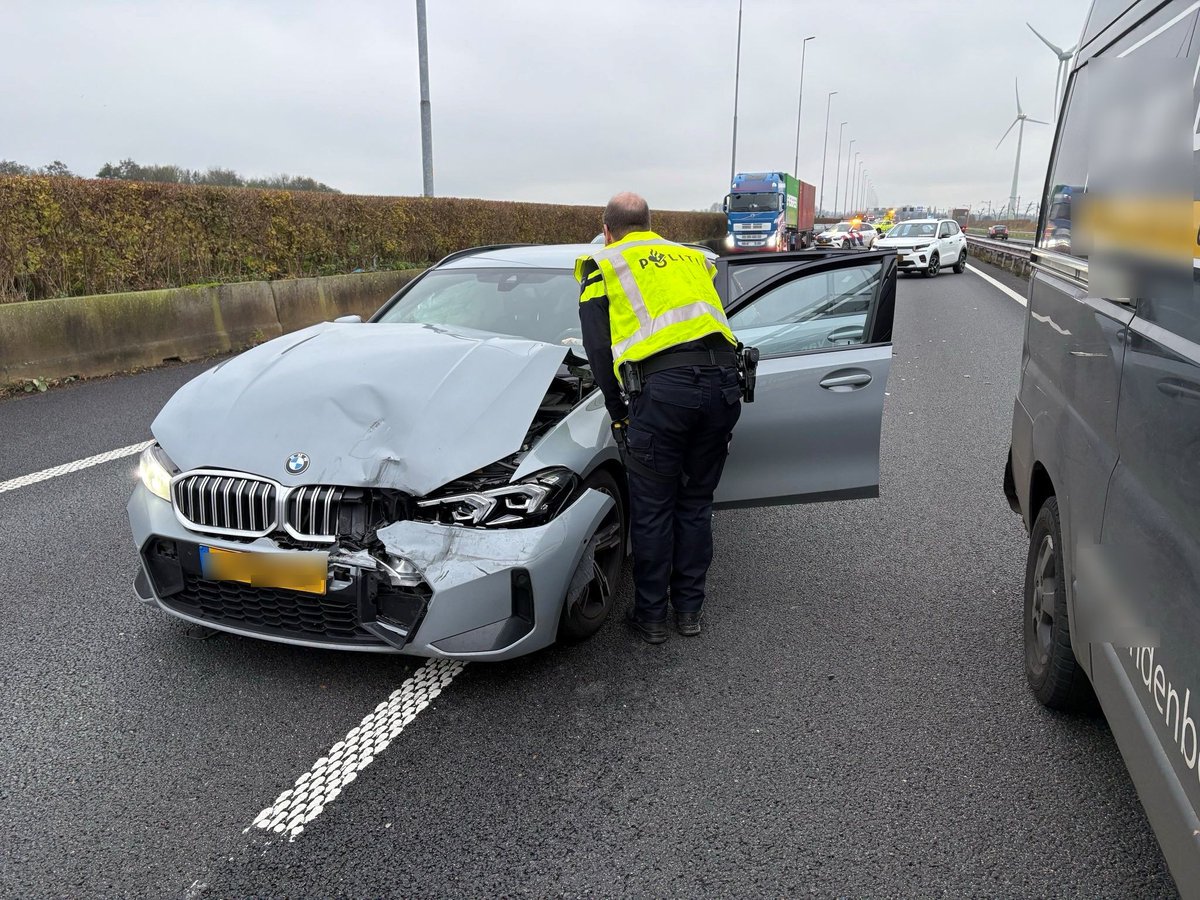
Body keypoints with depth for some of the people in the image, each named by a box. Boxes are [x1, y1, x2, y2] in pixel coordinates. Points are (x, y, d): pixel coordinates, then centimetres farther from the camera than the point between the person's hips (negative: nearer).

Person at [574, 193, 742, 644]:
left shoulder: (602, 267, 13)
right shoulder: (691, 257, 28)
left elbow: (598, 347, 5)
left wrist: (620, 415, 11)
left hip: (661, 387, -5)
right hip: (723, 381, 5)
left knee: (652, 510, 10)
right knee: (696, 504, 18)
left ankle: (651, 616, 22)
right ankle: (689, 610, 29)